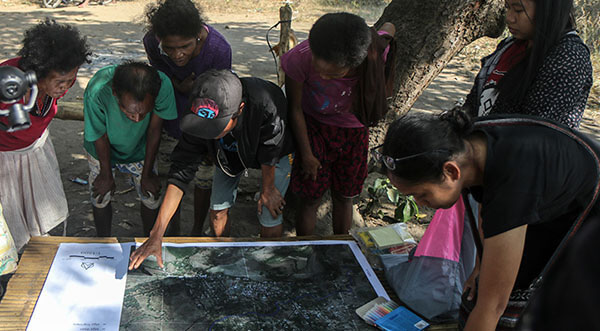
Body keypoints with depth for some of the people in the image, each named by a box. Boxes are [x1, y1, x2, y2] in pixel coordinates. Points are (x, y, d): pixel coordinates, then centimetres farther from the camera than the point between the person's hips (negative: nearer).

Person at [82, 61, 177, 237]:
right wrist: (106, 175, -4)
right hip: (103, 149, -1)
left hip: (139, 149, 1)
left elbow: (154, 130, -19)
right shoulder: (96, 92, -42)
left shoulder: (162, 85, -39)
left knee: (151, 199, 8)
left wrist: (147, 174, -6)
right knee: (100, 199, 10)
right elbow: (101, 138, -22)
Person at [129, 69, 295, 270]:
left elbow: (270, 154, -29)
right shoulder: (200, 117, -35)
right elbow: (180, 172, -31)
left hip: (277, 153, -3)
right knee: (218, 208, 5)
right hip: (231, 153, 3)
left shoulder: (267, 104, -48)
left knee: (270, 218, -5)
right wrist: (156, 235, -32)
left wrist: (268, 190, -11)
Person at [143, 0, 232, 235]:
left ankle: (197, 230, 31)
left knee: (203, 178, 8)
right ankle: (174, 225, 37)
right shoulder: (151, 42, -28)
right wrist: (180, 86, -26)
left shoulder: (219, 48, -35)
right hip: (173, 115, 2)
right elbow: (160, 71, -5)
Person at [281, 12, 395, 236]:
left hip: (354, 131, 2)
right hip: (314, 126, -1)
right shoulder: (301, 58, -36)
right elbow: (294, 108, -17)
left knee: (343, 197, 16)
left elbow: (389, 28, -5)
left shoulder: (375, 52, -33)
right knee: (311, 198, 3)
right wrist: (306, 153, -7)